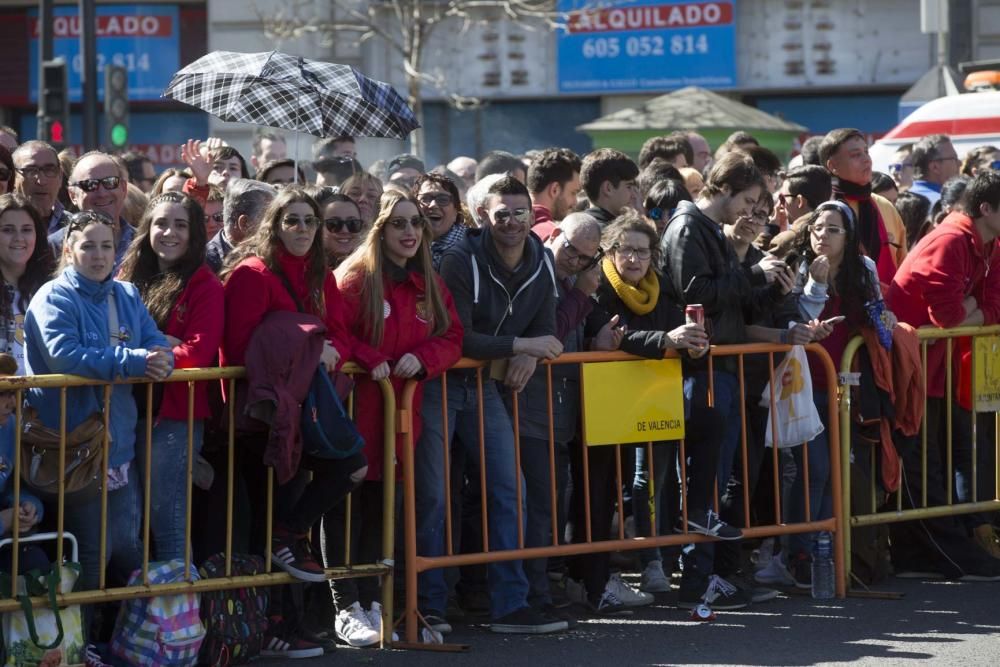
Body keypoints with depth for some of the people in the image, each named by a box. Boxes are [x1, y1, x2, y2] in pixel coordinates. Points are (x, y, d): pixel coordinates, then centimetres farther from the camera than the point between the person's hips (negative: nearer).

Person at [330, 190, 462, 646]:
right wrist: (370, 360, -23)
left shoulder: (428, 284, 13)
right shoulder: (355, 278, -6)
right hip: (355, 407, -6)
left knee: (380, 506, 12)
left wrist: (421, 359, -9)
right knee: (347, 506, -5)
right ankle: (347, 608, -2)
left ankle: (373, 601, 19)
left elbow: (451, 337, 10)